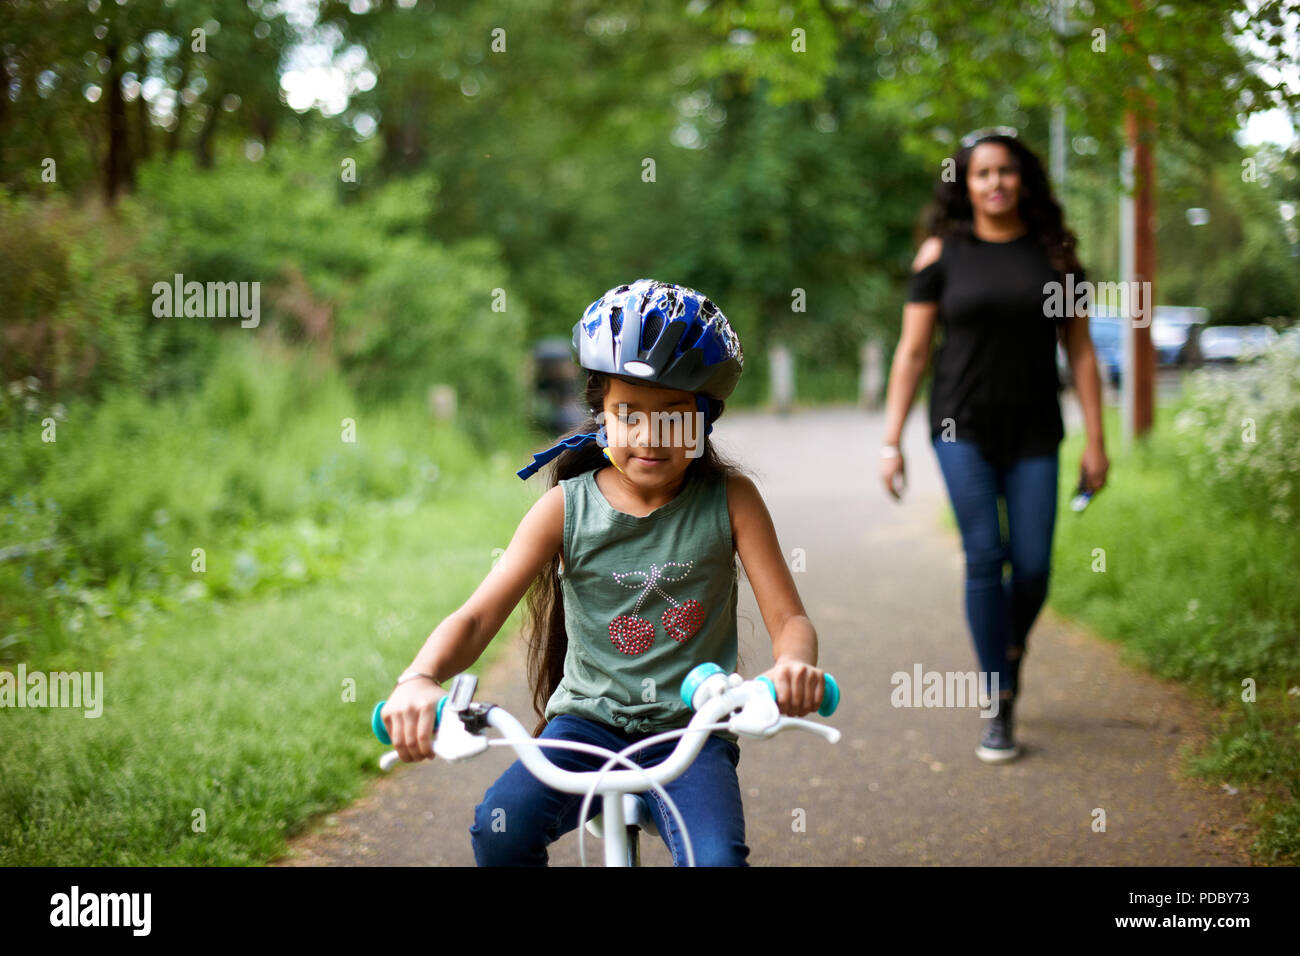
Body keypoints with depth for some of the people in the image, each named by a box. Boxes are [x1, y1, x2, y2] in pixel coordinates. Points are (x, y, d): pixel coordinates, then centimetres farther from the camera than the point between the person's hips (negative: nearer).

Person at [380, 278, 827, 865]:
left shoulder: (730, 500, -2)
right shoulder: (566, 507, -2)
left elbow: (789, 620, -4)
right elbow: (477, 616, -8)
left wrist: (793, 664, -31)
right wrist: (420, 679, -31)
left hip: (689, 733, -1)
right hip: (588, 720, 1)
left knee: (716, 858, -29)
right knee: (500, 828, -26)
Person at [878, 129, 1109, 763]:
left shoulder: (1053, 253, 5)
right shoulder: (942, 253, 1)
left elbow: (1080, 351, 6)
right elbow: (912, 350, 1)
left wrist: (1095, 441, 1)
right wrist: (891, 442, -3)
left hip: (1033, 432, 2)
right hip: (962, 426, -1)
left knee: (1033, 566, -3)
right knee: (984, 557, -10)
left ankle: (1011, 647, 31)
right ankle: (998, 706, 0)